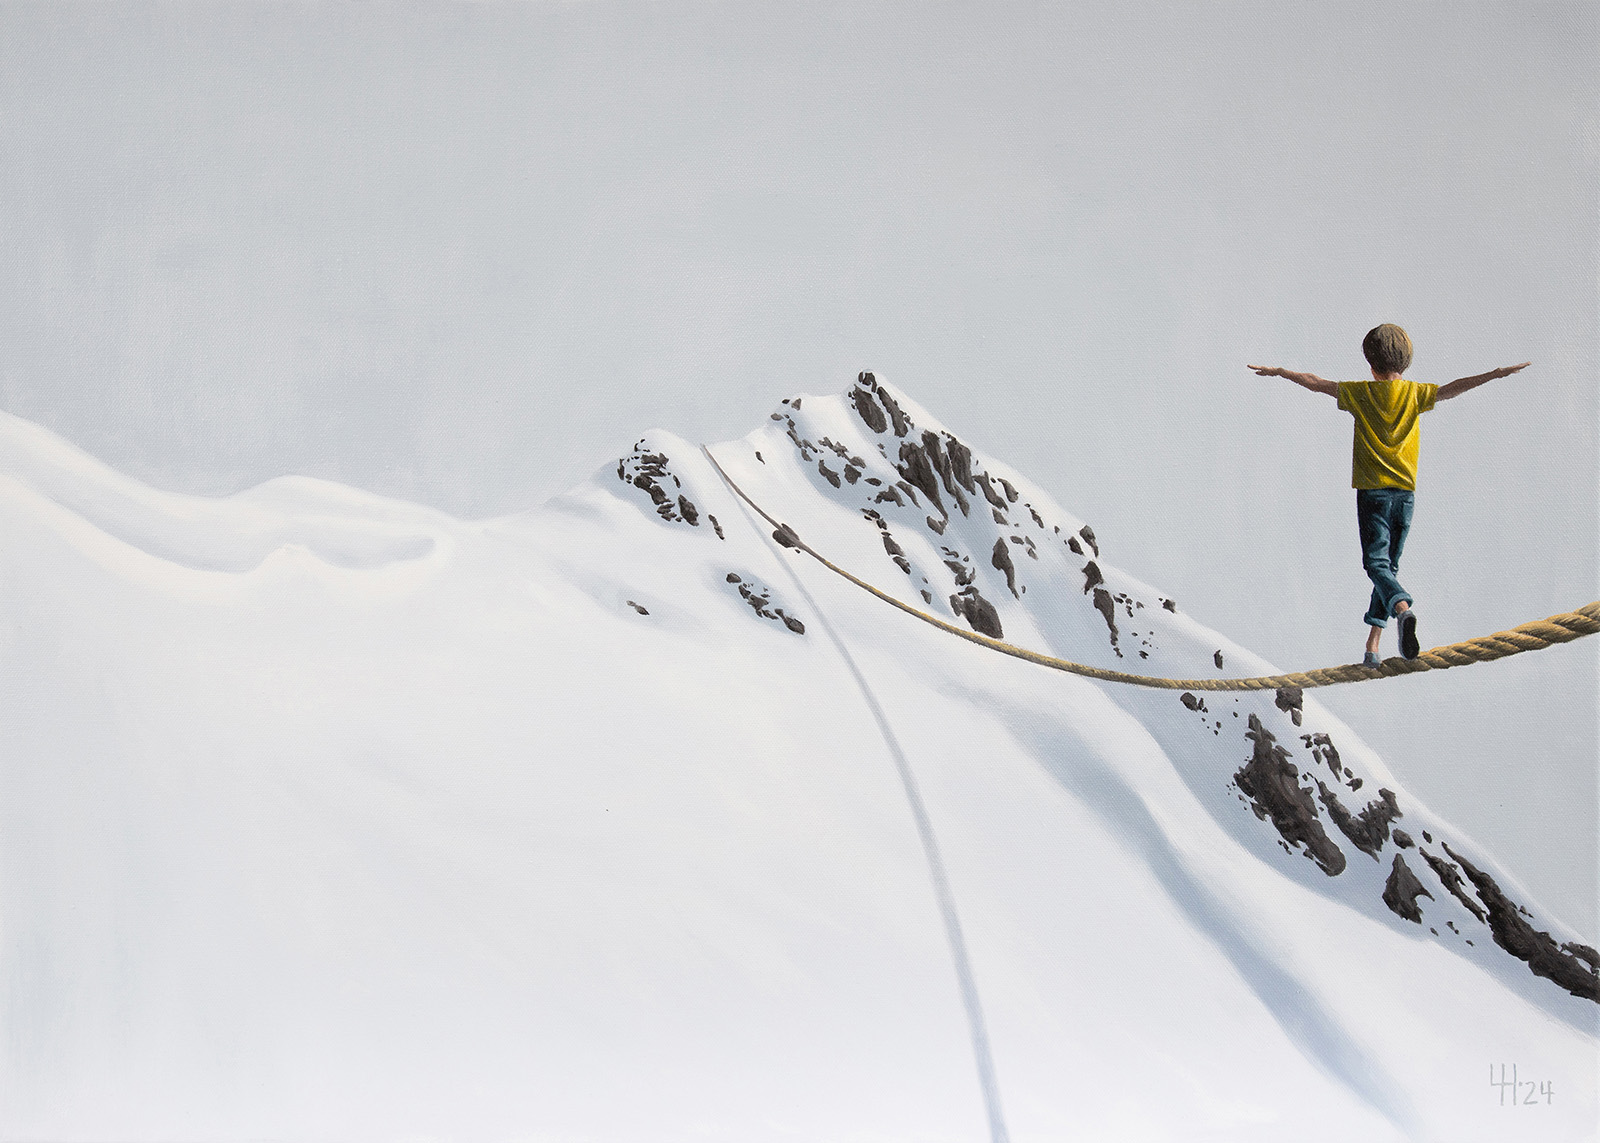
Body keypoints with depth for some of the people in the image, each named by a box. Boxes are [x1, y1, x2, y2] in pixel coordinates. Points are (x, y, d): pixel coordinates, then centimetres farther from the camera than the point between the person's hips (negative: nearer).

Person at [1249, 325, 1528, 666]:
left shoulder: (1361, 393, 0)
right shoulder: (1415, 393, 3)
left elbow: (1316, 382, 7)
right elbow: (1454, 388, -1)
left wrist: (1278, 372, 19)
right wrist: (1498, 373, 4)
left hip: (1372, 490, -3)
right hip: (1405, 493, 3)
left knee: (1376, 563, -8)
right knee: (1389, 565, 11)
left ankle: (1403, 608, -41)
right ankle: (1372, 646, 11)